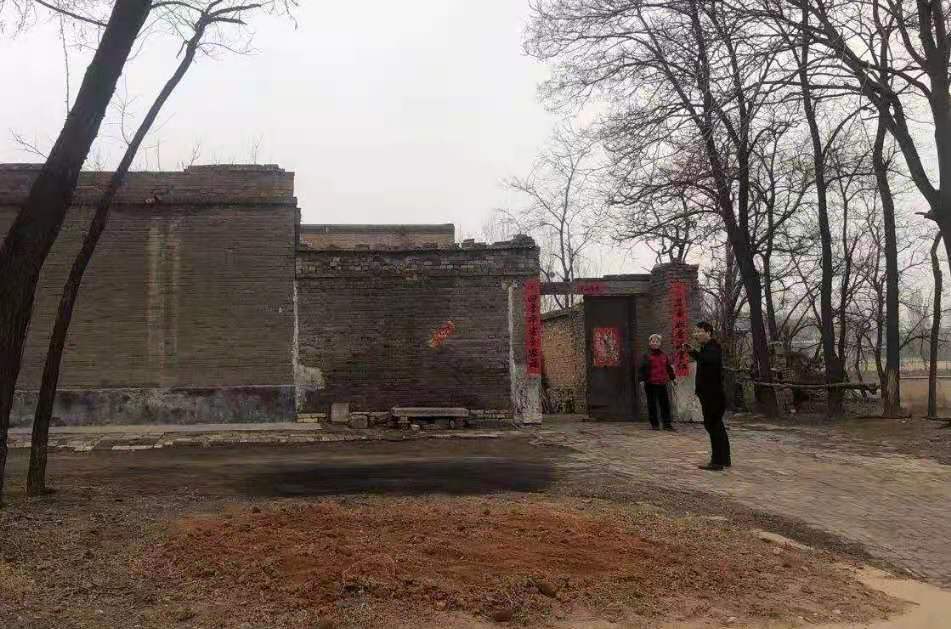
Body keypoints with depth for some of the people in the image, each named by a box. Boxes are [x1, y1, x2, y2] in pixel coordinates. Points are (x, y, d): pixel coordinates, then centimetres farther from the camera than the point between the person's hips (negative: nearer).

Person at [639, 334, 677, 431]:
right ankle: (654, 424, 12)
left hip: (662, 383, 3)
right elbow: (642, 369, -6)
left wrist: (672, 378, 19)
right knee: (652, 405, 4)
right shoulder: (646, 356, -2)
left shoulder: (664, 355, 10)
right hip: (650, 384, -3)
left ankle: (667, 424, 8)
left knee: (665, 404, 3)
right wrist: (642, 379, -12)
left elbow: (669, 367, 18)